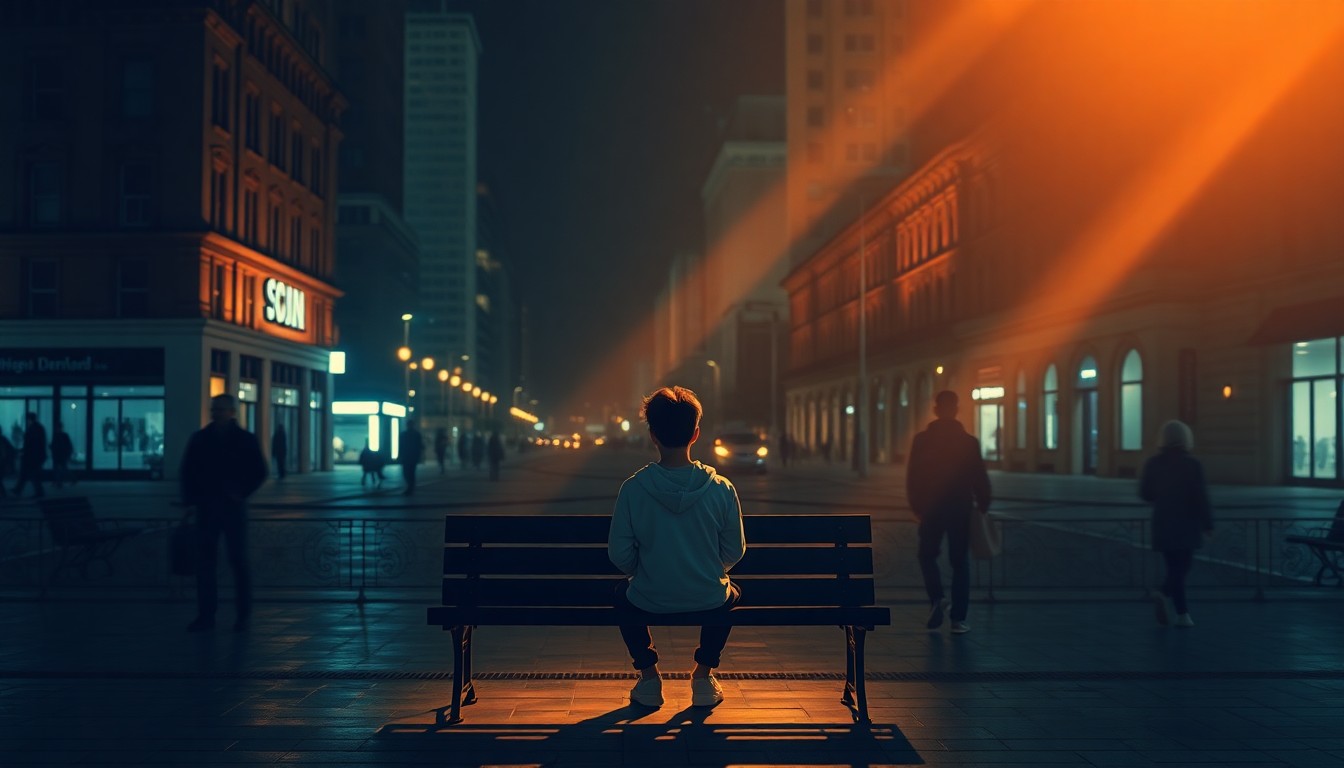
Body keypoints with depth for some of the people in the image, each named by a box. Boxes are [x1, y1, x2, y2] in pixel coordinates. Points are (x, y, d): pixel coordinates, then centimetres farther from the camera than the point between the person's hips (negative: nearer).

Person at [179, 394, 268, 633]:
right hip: (206, 507, 2)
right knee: (204, 561, 1)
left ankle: (244, 614, 9)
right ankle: (205, 615, 6)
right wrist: (191, 498, 2)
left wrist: (241, 493, -7)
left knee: (238, 560, 1)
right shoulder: (199, 439, 7)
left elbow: (259, 472, 3)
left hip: (233, 507, -2)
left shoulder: (246, 440, 1)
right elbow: (187, 471, 12)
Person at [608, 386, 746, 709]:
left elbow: (620, 555, -9)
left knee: (623, 592, 35)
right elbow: (734, 552, -3)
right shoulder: (721, 489, -14)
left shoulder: (633, 488, -16)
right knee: (730, 592, 36)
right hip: (709, 601, 1)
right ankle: (703, 676, 29)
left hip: (648, 602, 0)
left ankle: (648, 677, 27)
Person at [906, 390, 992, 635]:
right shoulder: (969, 442, -5)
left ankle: (937, 599, -4)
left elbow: (912, 478, -2)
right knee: (960, 562, 6)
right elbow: (980, 478, -4)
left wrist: (916, 506, 9)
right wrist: (983, 505, 9)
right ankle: (959, 619, 3)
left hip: (930, 509, 0)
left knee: (928, 555, 18)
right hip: (960, 509, 0)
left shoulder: (922, 440, -3)